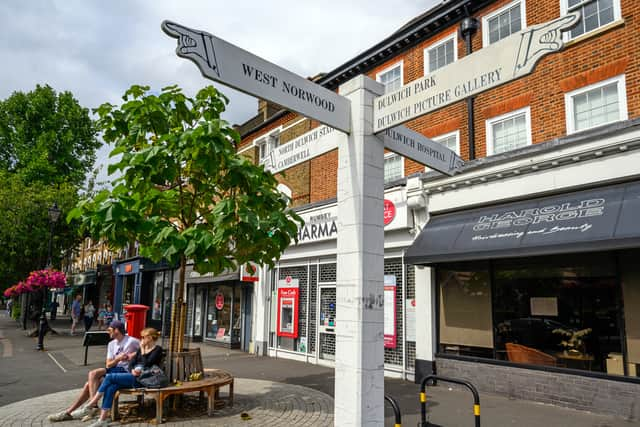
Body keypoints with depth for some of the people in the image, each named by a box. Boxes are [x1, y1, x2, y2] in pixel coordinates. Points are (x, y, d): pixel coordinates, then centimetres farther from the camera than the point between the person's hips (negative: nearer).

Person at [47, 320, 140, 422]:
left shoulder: (132, 341, -9)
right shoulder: (112, 344, 15)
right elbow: (108, 365, 10)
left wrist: (130, 356, -18)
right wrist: (118, 358, -12)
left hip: (125, 371, -8)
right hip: (114, 372, 8)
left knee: (93, 374, -20)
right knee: (89, 384, -6)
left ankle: (92, 406, -15)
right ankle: (68, 412, 6)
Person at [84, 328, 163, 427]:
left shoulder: (157, 349, -3)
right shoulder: (142, 348, 20)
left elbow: (147, 365, -15)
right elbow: (131, 362, 12)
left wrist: (143, 350, -7)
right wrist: (132, 370, -10)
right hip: (134, 376, 7)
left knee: (109, 377, -16)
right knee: (110, 388, -18)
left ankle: (93, 402, -3)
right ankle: (103, 419, -18)